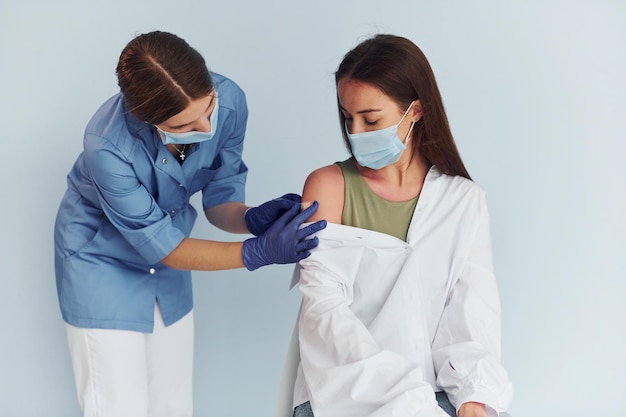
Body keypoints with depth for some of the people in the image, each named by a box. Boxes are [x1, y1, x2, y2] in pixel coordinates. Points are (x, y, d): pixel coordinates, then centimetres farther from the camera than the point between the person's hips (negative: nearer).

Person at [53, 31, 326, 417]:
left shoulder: (229, 101, -24)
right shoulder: (107, 145, -35)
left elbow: (220, 195, -8)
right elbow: (157, 243, -26)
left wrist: (251, 218, -30)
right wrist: (258, 251, -36)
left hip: (167, 258, 4)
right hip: (102, 259, -4)